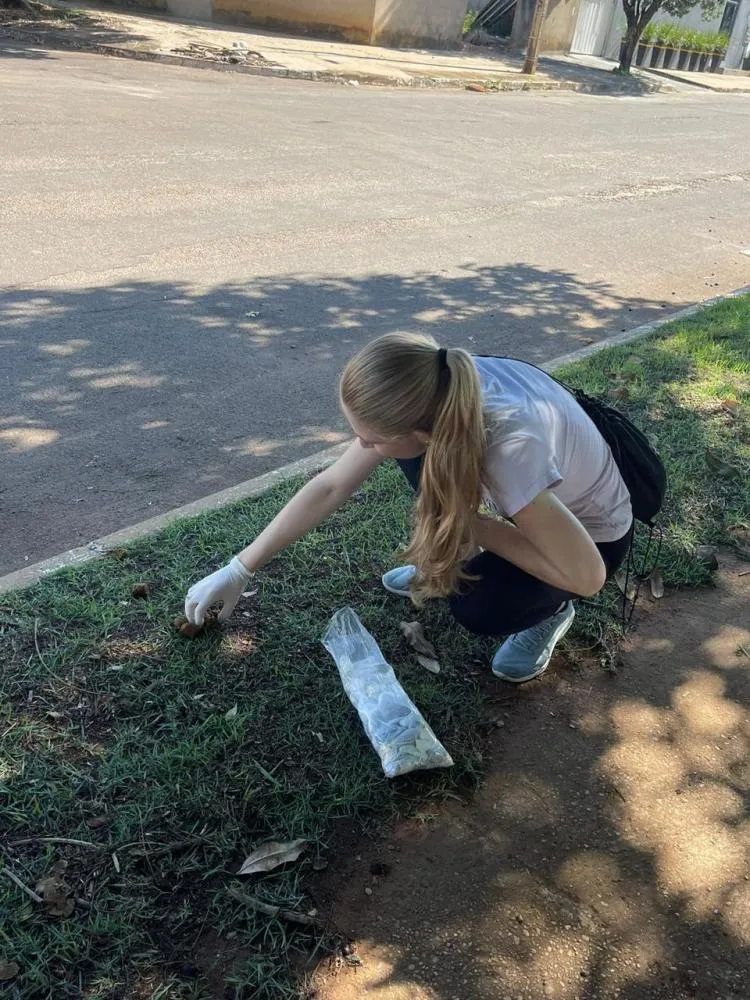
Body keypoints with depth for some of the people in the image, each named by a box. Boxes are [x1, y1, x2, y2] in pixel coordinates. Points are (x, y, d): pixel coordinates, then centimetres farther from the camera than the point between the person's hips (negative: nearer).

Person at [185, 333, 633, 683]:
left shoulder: (510, 448, -43)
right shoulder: (434, 399, -24)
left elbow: (589, 575, -35)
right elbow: (331, 486, -16)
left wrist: (471, 526, -26)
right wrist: (240, 569, -13)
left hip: (595, 532, -5)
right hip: (537, 497, 5)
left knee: (477, 605, -27)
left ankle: (551, 608, 5)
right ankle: (447, 562, 9)